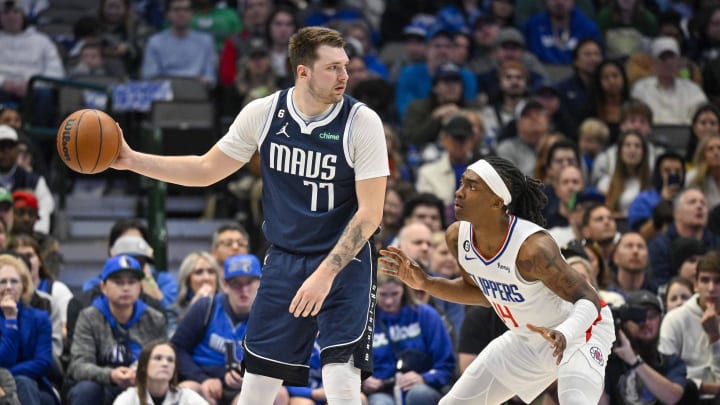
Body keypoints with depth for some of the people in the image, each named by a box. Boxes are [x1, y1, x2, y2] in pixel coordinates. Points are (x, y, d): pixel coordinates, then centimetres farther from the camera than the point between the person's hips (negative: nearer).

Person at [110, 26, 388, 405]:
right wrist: (132, 160, 0)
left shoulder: (361, 122, -14)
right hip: (283, 260, 3)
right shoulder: (262, 113, -5)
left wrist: (325, 274, -23)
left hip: (344, 263, -3)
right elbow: (207, 170, 8)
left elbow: (370, 212, -15)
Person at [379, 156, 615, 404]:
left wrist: (564, 335, -49)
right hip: (526, 338, 8)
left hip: (578, 331, -8)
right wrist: (425, 284, -3)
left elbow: (588, 300, -29)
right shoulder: (458, 237, -12)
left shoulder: (532, 247, -35)